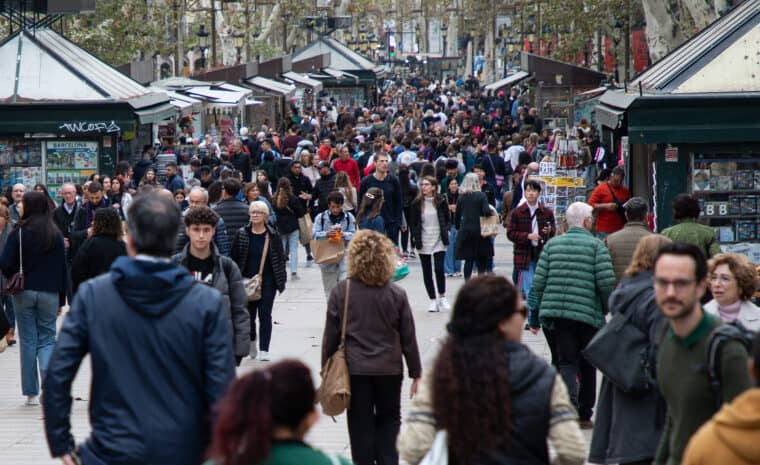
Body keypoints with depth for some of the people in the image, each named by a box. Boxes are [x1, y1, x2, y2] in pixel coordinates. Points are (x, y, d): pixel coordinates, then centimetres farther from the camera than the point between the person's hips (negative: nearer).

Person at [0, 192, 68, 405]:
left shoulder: (18, 233, -9)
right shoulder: (55, 234, -1)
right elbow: (62, 267, 2)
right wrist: (61, 298, 7)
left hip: (24, 293, -1)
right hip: (49, 293, 1)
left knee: (28, 340, 7)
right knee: (47, 339, 8)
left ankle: (31, 393, 9)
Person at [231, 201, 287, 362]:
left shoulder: (273, 235, 0)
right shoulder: (242, 234, 1)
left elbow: (280, 258, 5)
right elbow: (234, 257, 3)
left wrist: (281, 280, 2)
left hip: (267, 282, -1)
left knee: (265, 315, -3)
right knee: (249, 314, 10)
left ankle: (264, 350, 1)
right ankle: (251, 341, 36)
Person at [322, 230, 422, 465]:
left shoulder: (340, 292, -8)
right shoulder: (396, 294, -6)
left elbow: (331, 335, -4)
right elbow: (408, 337, -1)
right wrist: (416, 373, 9)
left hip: (355, 369, -1)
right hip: (389, 369, 1)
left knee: (361, 424, 9)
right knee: (389, 419, 17)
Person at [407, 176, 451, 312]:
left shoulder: (441, 202, -1)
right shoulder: (417, 203, 0)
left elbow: (447, 219, 10)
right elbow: (412, 223, 7)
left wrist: (444, 233, 1)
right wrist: (416, 237, -1)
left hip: (438, 241, -1)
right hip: (423, 242, 2)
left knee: (439, 269, -12)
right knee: (427, 272, 4)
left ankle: (442, 296, 7)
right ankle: (433, 300, 12)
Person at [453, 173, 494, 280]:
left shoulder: (461, 197, 4)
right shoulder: (481, 196, -6)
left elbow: (457, 215, 6)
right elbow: (486, 211, -18)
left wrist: (458, 228, 19)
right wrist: (493, 213, 3)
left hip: (465, 231, 3)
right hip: (479, 231, -3)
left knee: (468, 260, 8)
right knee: (482, 260, 8)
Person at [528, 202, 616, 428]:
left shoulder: (552, 245, 7)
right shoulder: (596, 245, -3)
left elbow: (539, 282, 5)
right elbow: (606, 283, -11)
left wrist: (534, 315, 12)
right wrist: (607, 308, 8)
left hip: (557, 314, 2)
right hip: (589, 314, -2)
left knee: (566, 363, 2)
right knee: (588, 366, 14)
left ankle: (570, 407, -23)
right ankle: (584, 414, 23)